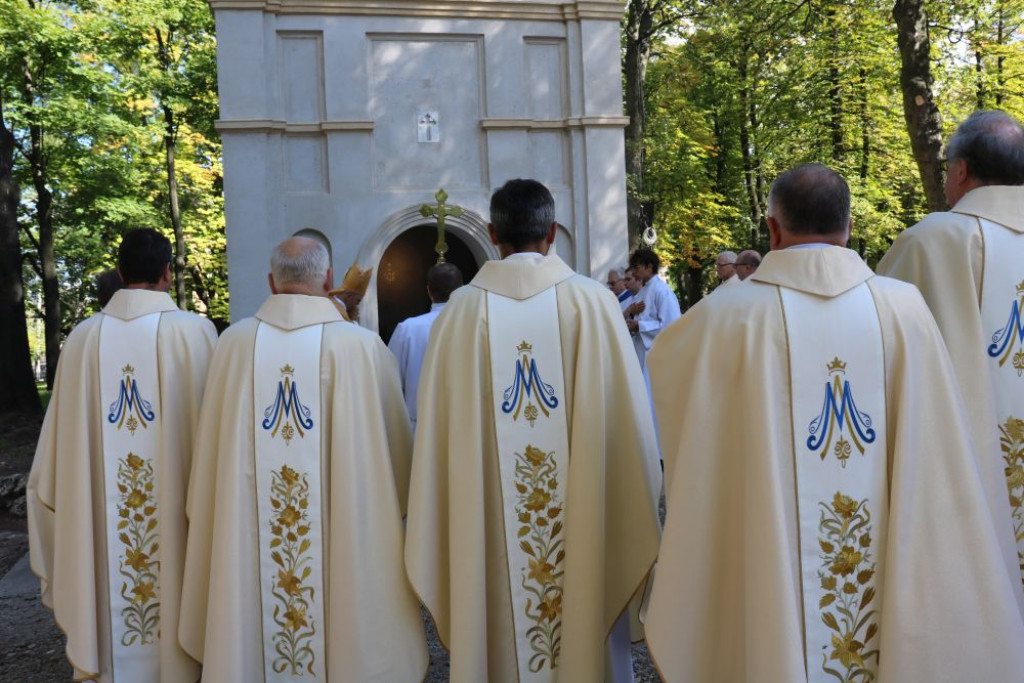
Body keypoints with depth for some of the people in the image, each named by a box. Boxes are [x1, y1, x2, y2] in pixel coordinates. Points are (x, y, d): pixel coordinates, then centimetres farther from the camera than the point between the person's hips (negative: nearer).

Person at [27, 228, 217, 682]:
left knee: (110, 588, 16)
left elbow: (59, 451, 3)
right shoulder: (194, 331, -12)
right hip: (176, 507, -3)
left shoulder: (82, 337, -3)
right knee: (173, 586, 11)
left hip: (100, 520, 3)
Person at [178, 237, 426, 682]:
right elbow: (396, 449, -1)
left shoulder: (233, 343, -4)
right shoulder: (363, 346, -12)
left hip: (244, 542, 3)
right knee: (350, 642, 16)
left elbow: (208, 450, 7)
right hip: (349, 543, -2)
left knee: (253, 643, 19)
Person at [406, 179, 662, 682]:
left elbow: (437, 431, -2)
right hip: (588, 520, 0)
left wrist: (447, 539, 10)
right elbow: (627, 420, -4)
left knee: (503, 639, 15)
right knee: (592, 633, 16)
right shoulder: (593, 302, -7)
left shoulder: (459, 312, -6)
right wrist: (638, 513, 9)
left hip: (487, 529, 1)